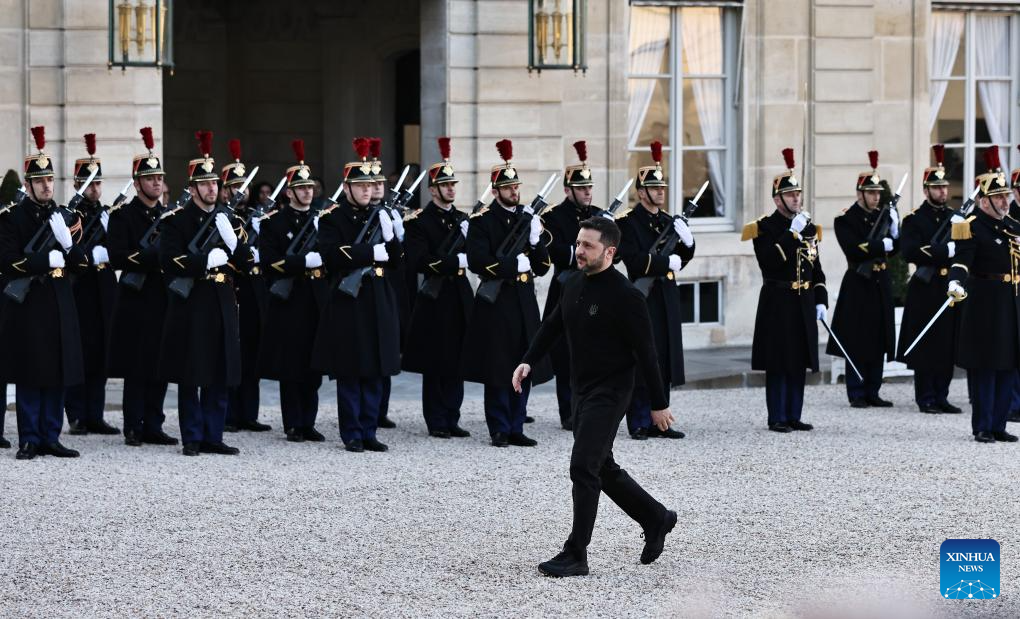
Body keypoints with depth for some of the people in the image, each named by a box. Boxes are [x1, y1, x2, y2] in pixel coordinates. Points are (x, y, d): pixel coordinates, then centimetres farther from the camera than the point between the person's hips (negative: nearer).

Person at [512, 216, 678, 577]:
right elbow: (552, 326, 18)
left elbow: (645, 353, -14)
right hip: (581, 391, 8)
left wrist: (659, 404, -11)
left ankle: (576, 556, -10)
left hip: (610, 393, -8)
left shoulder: (625, 296, -17)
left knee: (583, 467, -14)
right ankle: (657, 519, 36)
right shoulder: (573, 285, 6)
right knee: (603, 469, 17)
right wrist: (528, 361, 4)